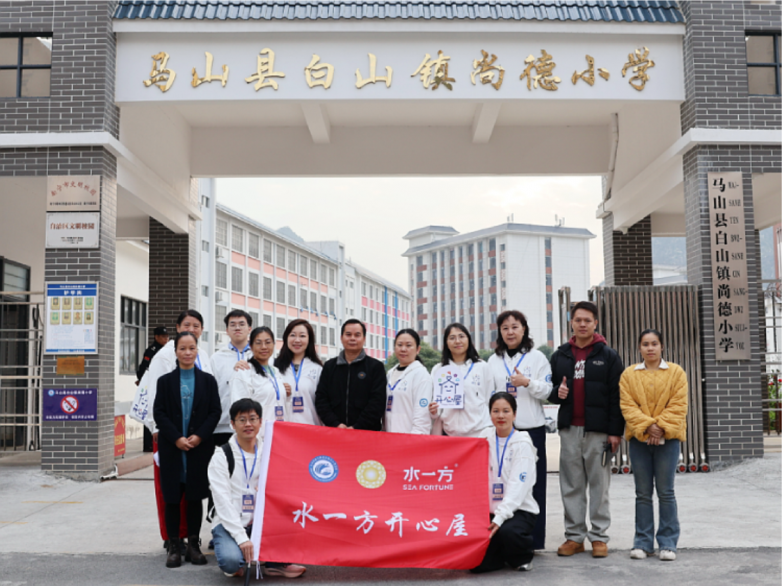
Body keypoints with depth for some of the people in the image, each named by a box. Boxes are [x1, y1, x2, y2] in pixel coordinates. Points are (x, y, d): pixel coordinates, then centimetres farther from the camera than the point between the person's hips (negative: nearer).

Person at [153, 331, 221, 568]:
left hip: (200, 447, 0)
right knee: (172, 497, 3)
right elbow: (159, 413, 0)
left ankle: (193, 543, 15)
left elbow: (215, 412, 2)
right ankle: (173, 546, 12)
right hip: (171, 448, 0)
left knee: (195, 496, 5)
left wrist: (199, 436, -11)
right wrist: (177, 438, -11)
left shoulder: (208, 380, 5)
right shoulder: (165, 381, 5)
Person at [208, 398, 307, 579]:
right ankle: (235, 565, 6)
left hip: (261, 523, 4)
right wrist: (241, 537, -23)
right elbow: (223, 501, -14)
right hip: (229, 524, -4)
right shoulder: (222, 457, -6)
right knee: (231, 560, -33)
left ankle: (276, 562, -1)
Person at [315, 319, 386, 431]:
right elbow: (320, 398, 6)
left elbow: (377, 401, -7)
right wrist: (335, 424, -8)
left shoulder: (376, 367, 2)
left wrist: (357, 427, -14)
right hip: (334, 432, 3)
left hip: (367, 431, -2)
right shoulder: (329, 366, 12)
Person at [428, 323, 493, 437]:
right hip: (449, 433, 1)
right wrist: (433, 411, -10)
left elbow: (491, 401, 8)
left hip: (478, 432, -1)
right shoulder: (438, 370, 9)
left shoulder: (482, 367, 6)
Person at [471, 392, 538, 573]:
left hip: (519, 510, -3)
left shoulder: (522, 444, -7)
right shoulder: (485, 437, 6)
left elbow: (517, 486, -16)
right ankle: (504, 552, 19)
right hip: (488, 510, 3)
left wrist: (500, 517, -27)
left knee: (507, 530, -35)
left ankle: (523, 555, -1)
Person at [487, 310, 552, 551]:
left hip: (532, 428, -2)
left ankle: (534, 538, 6)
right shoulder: (494, 360, 13)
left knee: (533, 483, -1)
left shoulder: (537, 357, 4)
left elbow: (546, 391, 0)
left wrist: (528, 382, -18)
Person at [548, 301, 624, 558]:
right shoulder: (559, 356, 11)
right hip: (569, 430, 3)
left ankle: (599, 536, 13)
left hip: (598, 430, -3)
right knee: (571, 486, 7)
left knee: (599, 485, 4)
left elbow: (616, 396, -2)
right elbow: (549, 389, 19)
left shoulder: (608, 356, 2)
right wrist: (556, 392, -6)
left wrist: (615, 431, -8)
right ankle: (574, 535, 15)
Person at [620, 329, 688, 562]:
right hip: (638, 438, 1)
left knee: (666, 492, 1)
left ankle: (668, 543, 10)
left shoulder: (676, 372, 4)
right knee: (643, 493, 7)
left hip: (667, 438, -1)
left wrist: (661, 427, -12)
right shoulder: (629, 374, 6)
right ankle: (643, 542, 14)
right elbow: (627, 405, -1)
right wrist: (646, 426, -13)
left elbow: (678, 405, -2)